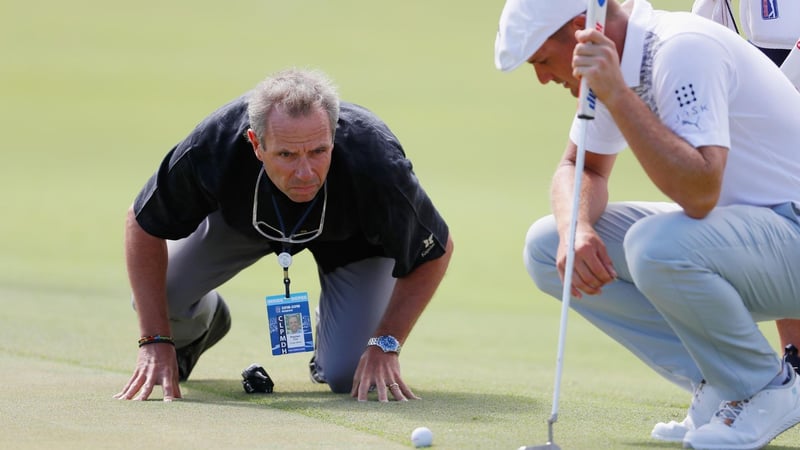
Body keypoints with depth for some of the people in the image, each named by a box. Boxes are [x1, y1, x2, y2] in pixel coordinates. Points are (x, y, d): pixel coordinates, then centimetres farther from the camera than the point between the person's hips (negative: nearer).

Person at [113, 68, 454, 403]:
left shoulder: (378, 169, -43)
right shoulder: (213, 149, -40)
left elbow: (436, 251, -23)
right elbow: (144, 224, -21)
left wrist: (385, 345, -27)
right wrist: (155, 341, -23)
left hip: (351, 233, -1)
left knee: (348, 376, -16)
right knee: (156, 298, -11)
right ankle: (201, 321, 27)